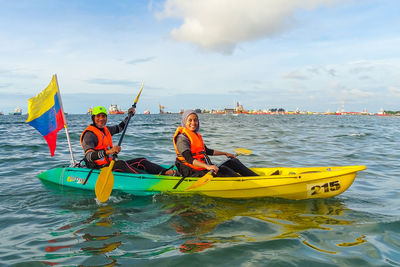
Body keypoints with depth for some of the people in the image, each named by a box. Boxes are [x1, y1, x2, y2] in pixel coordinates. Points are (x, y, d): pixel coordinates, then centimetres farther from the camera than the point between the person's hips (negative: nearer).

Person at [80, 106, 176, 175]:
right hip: (99, 169, -9)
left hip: (111, 165, 9)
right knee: (120, 163, -37)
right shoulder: (89, 134, -12)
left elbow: (120, 127, 36)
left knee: (141, 161, -4)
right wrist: (108, 151, -40)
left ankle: (166, 172, -19)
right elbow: (89, 156, -26)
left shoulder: (105, 130, 15)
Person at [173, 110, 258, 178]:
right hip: (195, 174, -9)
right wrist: (207, 166, -41)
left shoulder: (196, 135, 16)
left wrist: (225, 153, 34)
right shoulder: (182, 138, -14)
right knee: (222, 170, -29)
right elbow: (189, 159, -28)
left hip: (205, 169, 9)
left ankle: (257, 177, 0)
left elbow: (207, 151, 28)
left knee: (233, 161, 3)